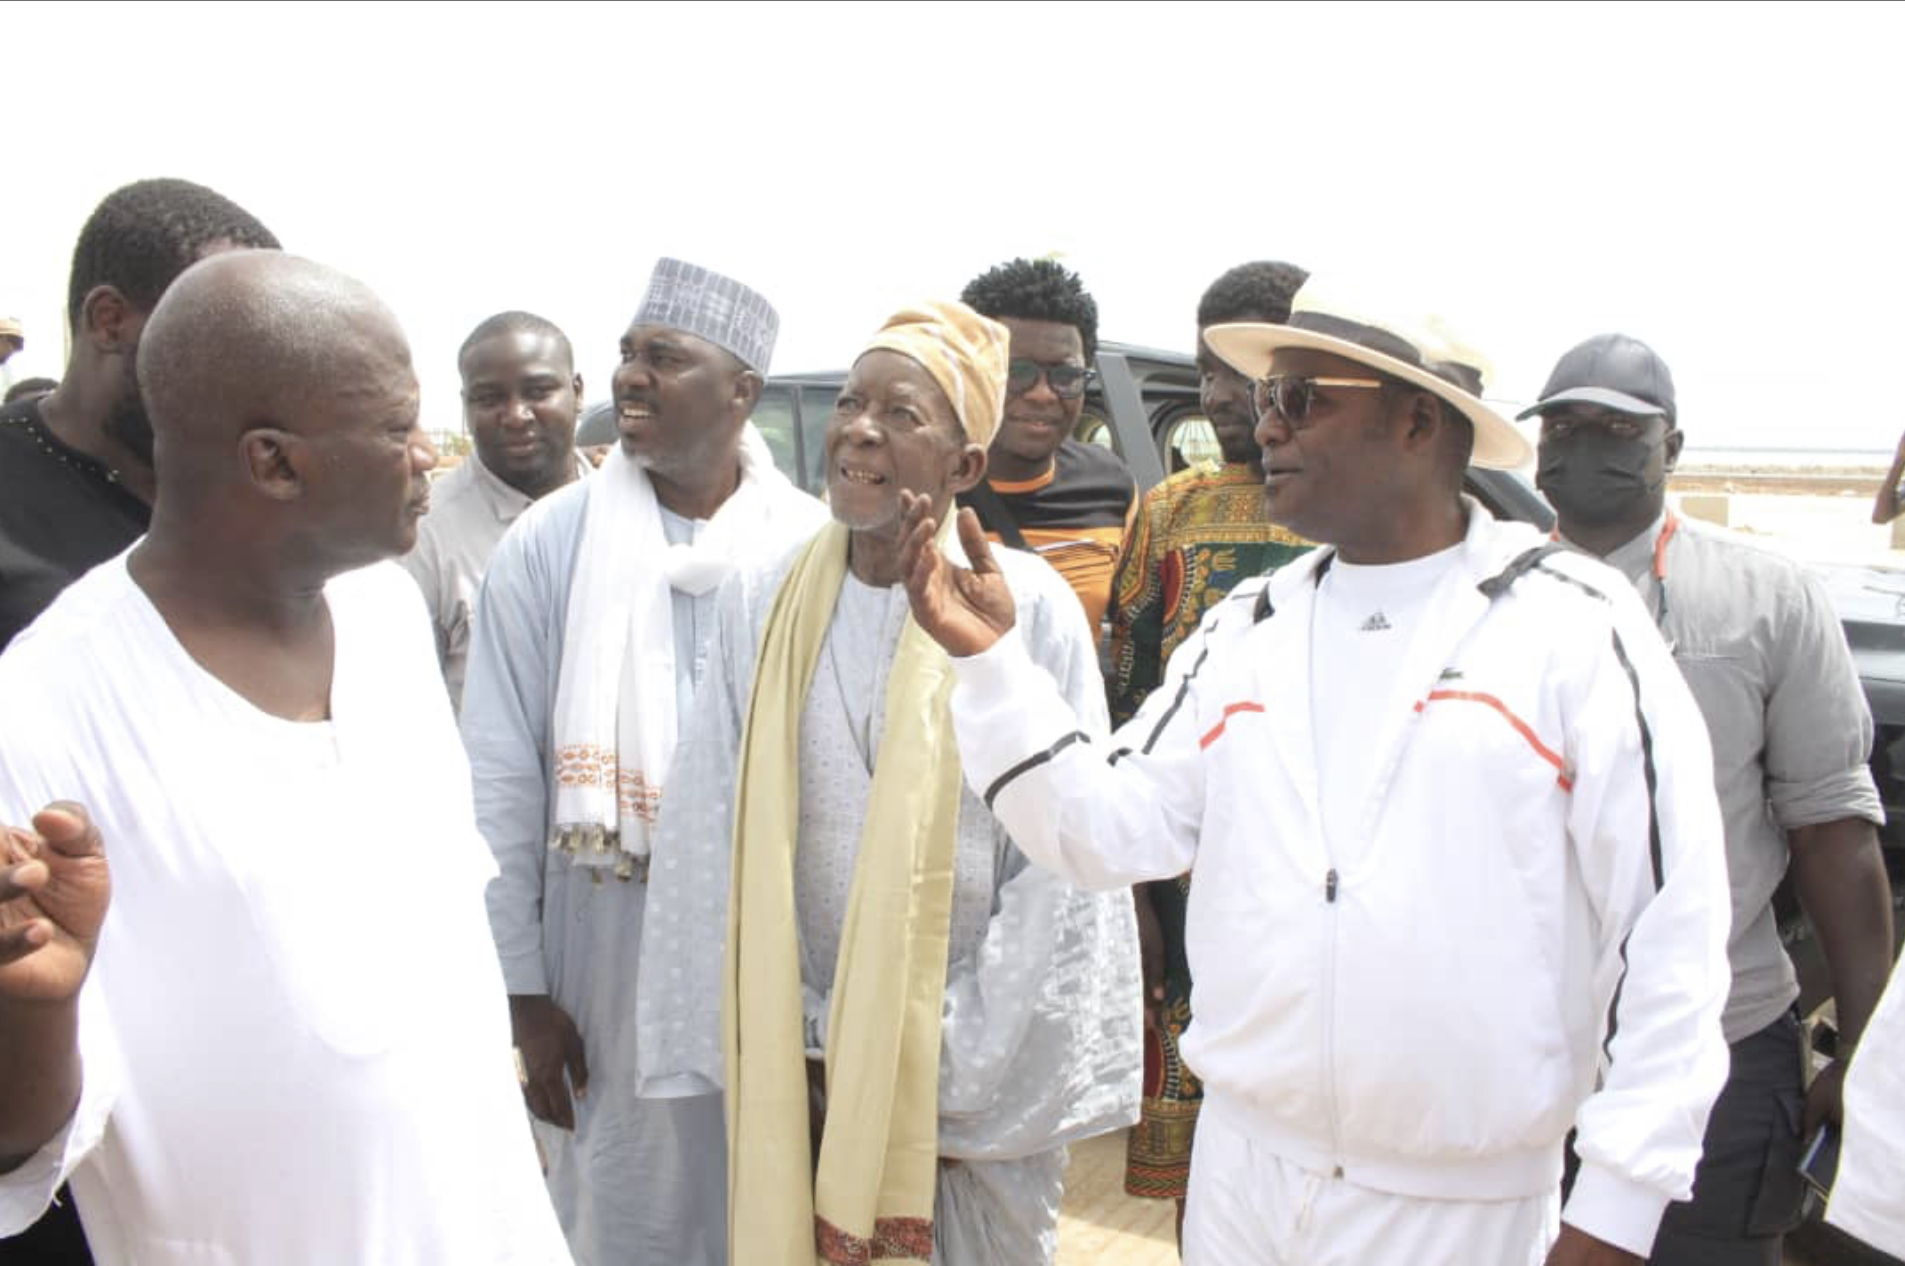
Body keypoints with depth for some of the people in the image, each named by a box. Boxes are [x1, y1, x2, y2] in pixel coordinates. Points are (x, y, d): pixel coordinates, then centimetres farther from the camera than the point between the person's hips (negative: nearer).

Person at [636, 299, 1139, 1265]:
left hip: (970, 1078, -2)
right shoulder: (765, 604, -1)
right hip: (792, 1070, 3)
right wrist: (740, 1051, -1)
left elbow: (1063, 868, -9)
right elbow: (707, 841, 2)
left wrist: (975, 1077, -8)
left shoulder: (1027, 607, -10)